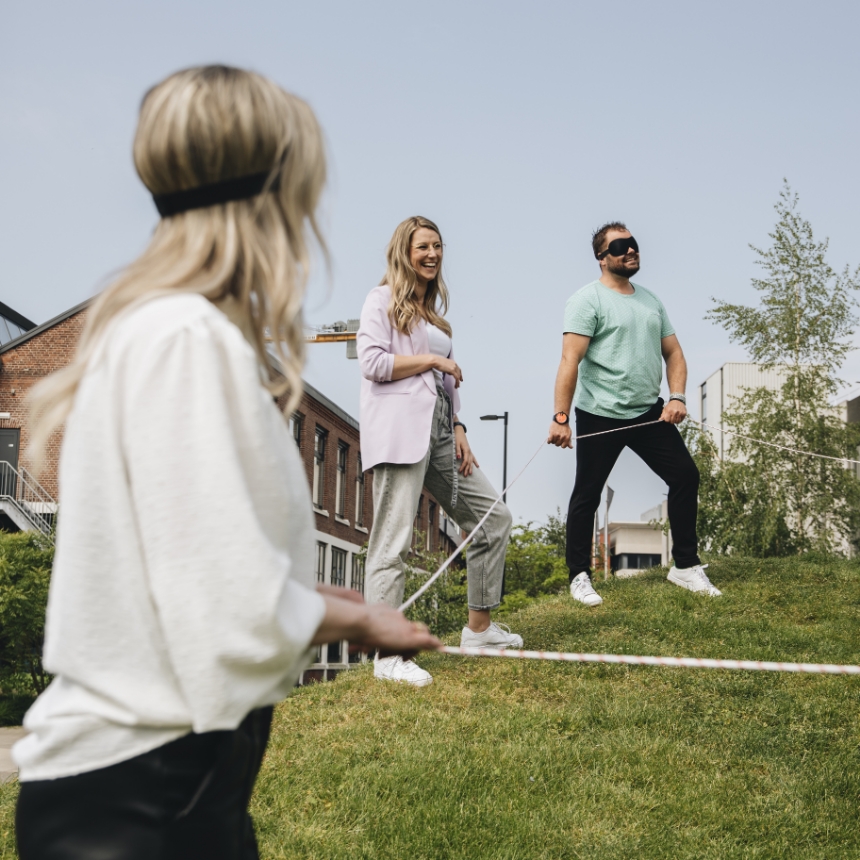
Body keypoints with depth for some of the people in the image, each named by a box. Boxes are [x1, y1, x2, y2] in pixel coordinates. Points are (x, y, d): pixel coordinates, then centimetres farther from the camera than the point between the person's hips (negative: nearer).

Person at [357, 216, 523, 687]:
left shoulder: (434, 308, 25)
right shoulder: (382, 300, 2)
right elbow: (372, 362, -11)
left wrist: (458, 430, 11)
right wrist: (432, 360, -5)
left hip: (439, 428, 8)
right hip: (401, 430, -8)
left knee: (493, 518, 10)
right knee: (393, 541, -10)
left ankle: (479, 627, 20)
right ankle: (387, 656, -8)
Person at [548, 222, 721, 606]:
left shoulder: (651, 300, 12)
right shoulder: (588, 300, -10)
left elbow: (673, 351, 12)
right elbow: (570, 360, -18)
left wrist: (677, 397, -6)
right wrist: (561, 418, -26)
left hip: (649, 412, 6)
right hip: (600, 416, -6)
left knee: (686, 475, 5)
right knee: (587, 495, 3)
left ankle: (686, 566, 16)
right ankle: (579, 577, 15)